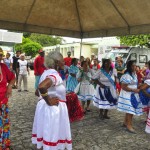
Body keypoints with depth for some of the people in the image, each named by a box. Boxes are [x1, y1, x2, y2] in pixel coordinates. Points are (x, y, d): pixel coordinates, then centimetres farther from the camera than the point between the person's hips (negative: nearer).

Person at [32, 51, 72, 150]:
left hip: (45, 107, 9)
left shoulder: (47, 72, 7)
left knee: (45, 133, 20)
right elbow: (41, 86, -39)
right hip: (53, 108, -9)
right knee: (51, 135, 5)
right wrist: (49, 101, -26)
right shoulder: (54, 74, -21)